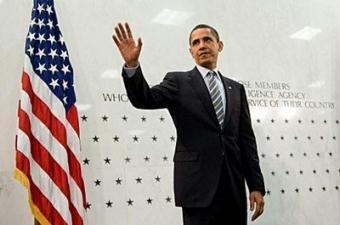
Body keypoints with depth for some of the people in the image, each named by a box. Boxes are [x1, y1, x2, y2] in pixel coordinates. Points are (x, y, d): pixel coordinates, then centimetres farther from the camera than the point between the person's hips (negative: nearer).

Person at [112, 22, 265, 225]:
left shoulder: (236, 89, 14)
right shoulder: (178, 82, 4)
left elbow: (246, 139, 10)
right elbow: (145, 99, -13)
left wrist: (256, 185, 5)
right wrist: (132, 64, -30)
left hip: (234, 186, 4)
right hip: (198, 184, -4)